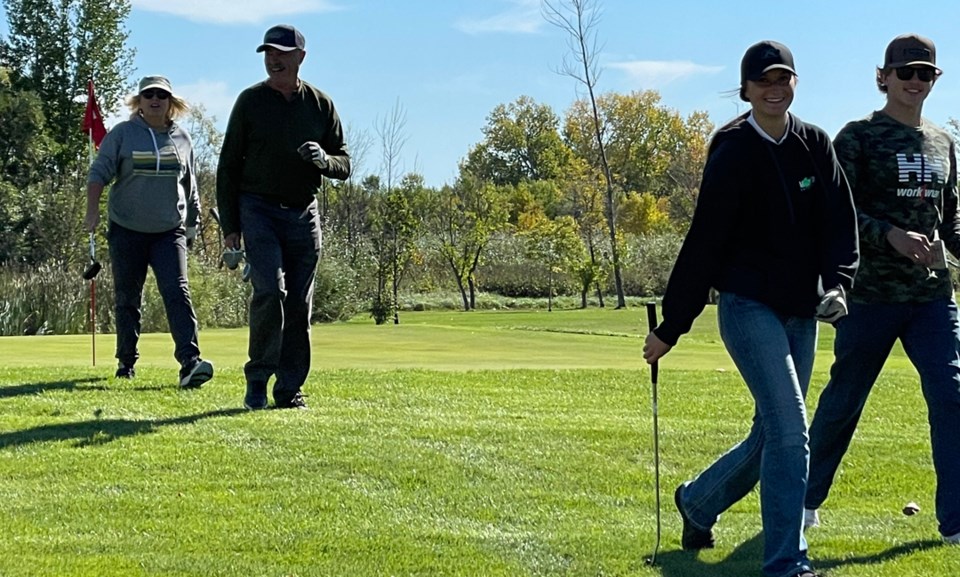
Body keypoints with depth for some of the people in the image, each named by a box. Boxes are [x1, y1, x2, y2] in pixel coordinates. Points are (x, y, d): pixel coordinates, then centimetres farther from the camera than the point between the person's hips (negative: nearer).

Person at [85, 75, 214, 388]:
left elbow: (189, 185, 18)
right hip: (127, 230, 0)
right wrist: (93, 209, -18)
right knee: (128, 299, 7)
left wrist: (192, 222, 19)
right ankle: (127, 362, 21)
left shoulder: (181, 138, 8)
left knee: (177, 292, -14)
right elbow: (99, 172, -4)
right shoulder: (121, 134, 1)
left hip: (169, 231, 1)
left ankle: (190, 362, -24)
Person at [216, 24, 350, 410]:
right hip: (258, 210, -3)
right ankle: (257, 380, -6)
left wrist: (324, 160, -16)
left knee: (299, 305, 3)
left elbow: (344, 165, 9)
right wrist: (229, 225, -2)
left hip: (303, 215, 3)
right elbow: (228, 166, 3)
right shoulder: (250, 102, 2)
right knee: (270, 290, -18)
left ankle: (290, 389, 10)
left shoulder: (321, 105, 7)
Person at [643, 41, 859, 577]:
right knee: (790, 430, -15)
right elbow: (704, 244, -8)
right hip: (749, 306, -6)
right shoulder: (733, 154, -9)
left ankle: (698, 500, 38)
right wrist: (670, 328, -7)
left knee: (773, 434, 13)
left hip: (802, 312, 6)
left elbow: (841, 222, 5)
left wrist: (837, 284, -13)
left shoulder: (816, 145, 6)